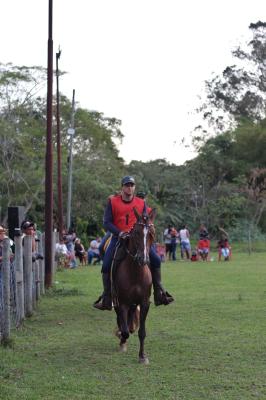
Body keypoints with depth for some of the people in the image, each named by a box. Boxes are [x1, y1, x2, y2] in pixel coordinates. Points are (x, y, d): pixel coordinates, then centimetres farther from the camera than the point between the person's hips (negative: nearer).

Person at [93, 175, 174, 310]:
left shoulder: (141, 203, 6)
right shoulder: (113, 202, 1)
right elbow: (107, 222, -4)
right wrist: (119, 233, -18)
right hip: (118, 238, -1)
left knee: (156, 260, -12)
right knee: (106, 265, -14)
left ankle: (159, 294, -1)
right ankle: (106, 299, -2)